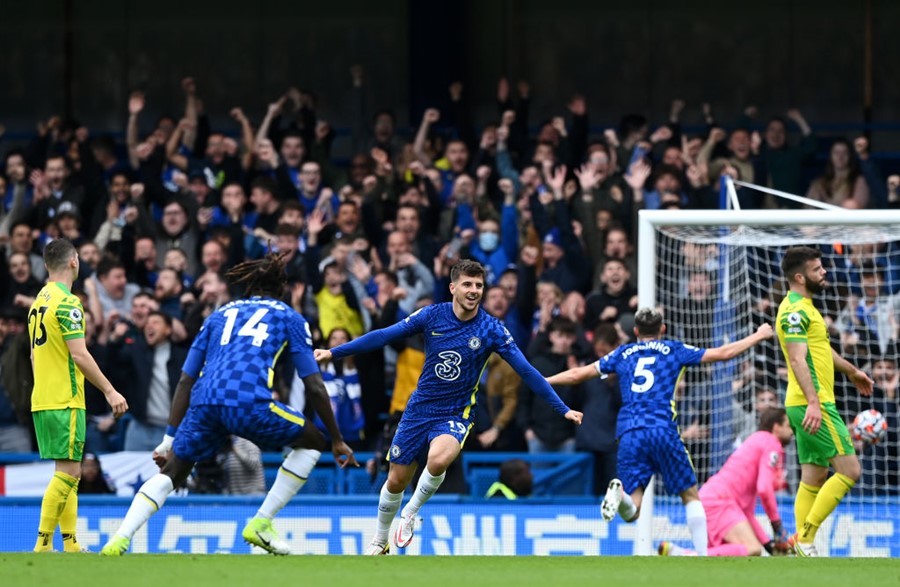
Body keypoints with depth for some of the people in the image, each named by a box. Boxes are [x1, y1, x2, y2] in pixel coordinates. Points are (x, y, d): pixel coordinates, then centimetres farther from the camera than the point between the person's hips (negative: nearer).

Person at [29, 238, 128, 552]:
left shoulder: (39, 301, 14)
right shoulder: (67, 302, -13)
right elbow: (79, 354, -19)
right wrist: (110, 391, -15)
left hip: (43, 399, 9)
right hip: (65, 402, -9)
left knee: (68, 473, 13)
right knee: (67, 471, -9)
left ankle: (71, 544, 12)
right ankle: (43, 545, -13)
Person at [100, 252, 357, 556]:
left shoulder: (219, 315, 31)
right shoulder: (289, 317, 23)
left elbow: (185, 381, 27)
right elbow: (315, 387, 18)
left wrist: (169, 440, 28)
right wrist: (338, 440, 26)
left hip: (204, 402, 4)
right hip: (250, 402, -4)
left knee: (170, 473, 16)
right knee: (312, 442, 19)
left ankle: (119, 540, -5)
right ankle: (261, 524, 12)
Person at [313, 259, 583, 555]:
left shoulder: (491, 329, -10)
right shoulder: (433, 315, -7)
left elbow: (526, 371, -7)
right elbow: (384, 335, -1)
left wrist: (562, 409, -10)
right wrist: (334, 352, -2)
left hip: (456, 416, -2)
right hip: (419, 410, 2)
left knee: (438, 459, -33)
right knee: (396, 481, 6)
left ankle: (412, 511, -5)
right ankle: (379, 540, 32)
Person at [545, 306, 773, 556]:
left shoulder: (623, 354, 19)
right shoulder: (674, 350, 14)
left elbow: (578, 374, 21)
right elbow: (723, 353, 14)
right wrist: (758, 336, 28)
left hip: (629, 434, 2)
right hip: (663, 430, -2)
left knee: (632, 511, -2)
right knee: (690, 495, 12)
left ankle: (620, 491, -36)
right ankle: (703, 554, 1)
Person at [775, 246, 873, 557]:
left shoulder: (804, 307, 18)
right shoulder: (795, 311, -15)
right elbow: (797, 359, -26)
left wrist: (851, 371, 47)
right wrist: (813, 402, -36)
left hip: (813, 404, 10)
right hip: (814, 406, -10)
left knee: (814, 479, 9)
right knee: (849, 470, -12)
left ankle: (803, 550, 8)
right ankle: (805, 538, -12)